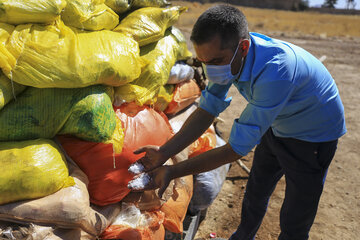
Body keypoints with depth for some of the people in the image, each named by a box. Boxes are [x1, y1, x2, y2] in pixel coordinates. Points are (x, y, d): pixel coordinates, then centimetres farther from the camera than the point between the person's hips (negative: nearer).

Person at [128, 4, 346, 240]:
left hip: (313, 135, -6)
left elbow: (237, 148, -37)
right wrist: (163, 152, -23)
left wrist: (173, 172, -32)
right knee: (255, 193, 22)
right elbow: (207, 110, -12)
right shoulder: (229, 55, -19)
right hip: (276, 127, 7)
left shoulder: (275, 71, -43)